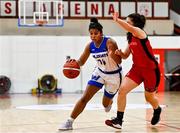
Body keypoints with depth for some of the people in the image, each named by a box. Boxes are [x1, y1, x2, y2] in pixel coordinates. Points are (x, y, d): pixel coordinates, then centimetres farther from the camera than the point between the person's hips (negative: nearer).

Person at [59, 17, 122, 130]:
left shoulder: (109, 42, -26)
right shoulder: (90, 46, -10)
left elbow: (119, 61, -25)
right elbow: (81, 61, 0)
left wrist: (112, 53, -46)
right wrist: (74, 62, -23)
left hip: (114, 75, -4)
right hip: (100, 72, 4)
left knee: (106, 104, 12)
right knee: (85, 98, -12)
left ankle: (110, 101, 51)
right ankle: (69, 122, -10)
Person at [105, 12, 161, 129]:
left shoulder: (140, 32, -17)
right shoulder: (130, 38, 6)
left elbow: (130, 29, -41)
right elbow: (125, 56, 13)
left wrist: (117, 19, -41)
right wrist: (120, 53, -8)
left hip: (151, 69, -7)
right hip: (137, 68, 7)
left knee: (149, 97, 13)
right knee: (122, 90, -13)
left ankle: (157, 110, 49)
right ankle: (119, 120, -8)